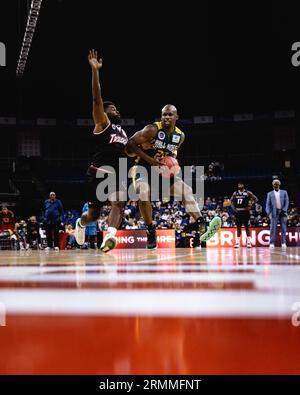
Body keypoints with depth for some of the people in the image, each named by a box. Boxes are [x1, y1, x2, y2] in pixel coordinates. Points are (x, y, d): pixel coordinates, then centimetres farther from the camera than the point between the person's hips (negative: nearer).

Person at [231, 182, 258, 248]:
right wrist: (233, 208, 5)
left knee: (247, 227, -2)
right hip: (238, 212, 3)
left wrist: (250, 207, -9)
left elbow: (256, 199, -2)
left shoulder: (248, 193, -2)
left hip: (245, 212, -3)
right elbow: (232, 201, 21)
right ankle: (237, 243, 10)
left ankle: (249, 242, 3)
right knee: (238, 227, 7)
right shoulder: (235, 193, 9)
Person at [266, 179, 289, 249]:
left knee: (283, 228, 1)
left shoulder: (284, 192, 13)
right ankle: (272, 243, -5)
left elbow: (287, 202, 6)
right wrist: (268, 212, -11)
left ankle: (283, 243, 5)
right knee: (273, 228, -6)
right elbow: (268, 203, 4)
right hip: (274, 212, -1)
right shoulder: (270, 194, 12)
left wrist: (284, 210, -8)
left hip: (282, 212, 1)